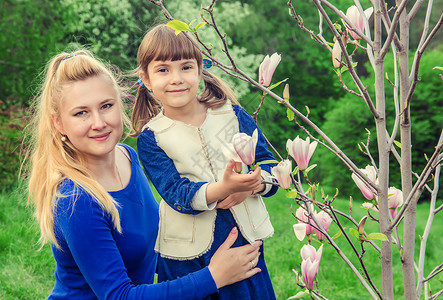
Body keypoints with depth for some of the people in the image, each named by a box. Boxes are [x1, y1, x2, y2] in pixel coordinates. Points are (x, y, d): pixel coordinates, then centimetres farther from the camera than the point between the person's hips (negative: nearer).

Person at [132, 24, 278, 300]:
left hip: (244, 237, 2)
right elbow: (176, 193, -17)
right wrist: (222, 188, -35)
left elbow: (268, 165, 2)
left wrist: (252, 184, -21)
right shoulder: (150, 137, -7)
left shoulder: (232, 114, 0)